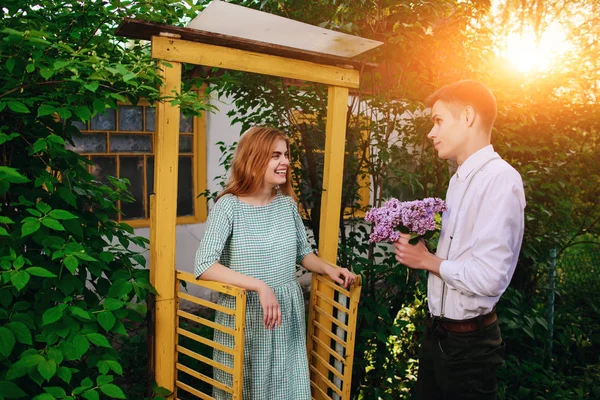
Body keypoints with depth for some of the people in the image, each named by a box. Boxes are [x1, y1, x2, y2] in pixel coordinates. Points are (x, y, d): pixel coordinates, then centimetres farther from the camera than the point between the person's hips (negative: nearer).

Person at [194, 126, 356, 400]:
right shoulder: (229, 205, -15)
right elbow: (204, 266, -23)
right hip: (245, 315, -4)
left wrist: (328, 269, -5)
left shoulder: (287, 203, 1)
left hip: (288, 313, 4)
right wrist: (259, 286, -30)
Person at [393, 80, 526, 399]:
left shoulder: (500, 179, -20)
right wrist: (415, 249, -6)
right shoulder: (460, 179, 6)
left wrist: (427, 260, -13)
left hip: (468, 341, -7)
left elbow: (488, 277, -26)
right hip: (437, 332, 7)